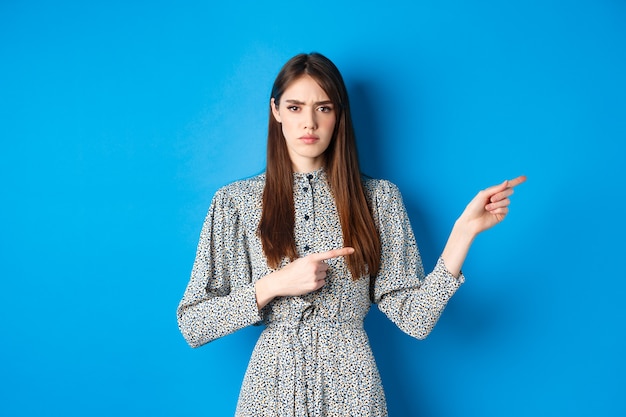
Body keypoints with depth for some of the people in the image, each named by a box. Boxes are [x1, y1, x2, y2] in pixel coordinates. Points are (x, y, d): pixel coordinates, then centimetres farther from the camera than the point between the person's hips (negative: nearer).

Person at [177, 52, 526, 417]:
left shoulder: (379, 198, -1)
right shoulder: (236, 201, -3)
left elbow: (415, 319, -8)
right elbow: (192, 325, -5)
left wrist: (464, 230, -16)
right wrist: (274, 285, -17)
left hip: (350, 387, 1)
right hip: (272, 387, 0)